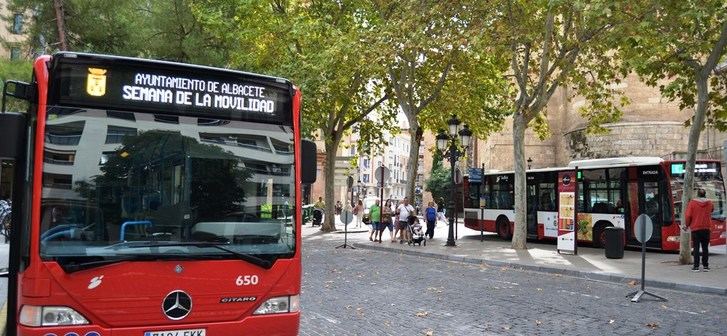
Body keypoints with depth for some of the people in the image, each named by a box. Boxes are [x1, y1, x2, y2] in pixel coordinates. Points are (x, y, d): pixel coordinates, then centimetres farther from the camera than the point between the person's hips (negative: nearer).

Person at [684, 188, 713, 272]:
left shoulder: (692, 202, -9)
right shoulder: (709, 203, 2)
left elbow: (688, 215, -11)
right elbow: (712, 209, 24)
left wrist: (687, 225, 3)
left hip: (695, 228, -3)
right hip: (706, 228, 3)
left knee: (696, 248, 0)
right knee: (705, 247, 8)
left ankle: (696, 266, -2)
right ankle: (705, 266, 9)